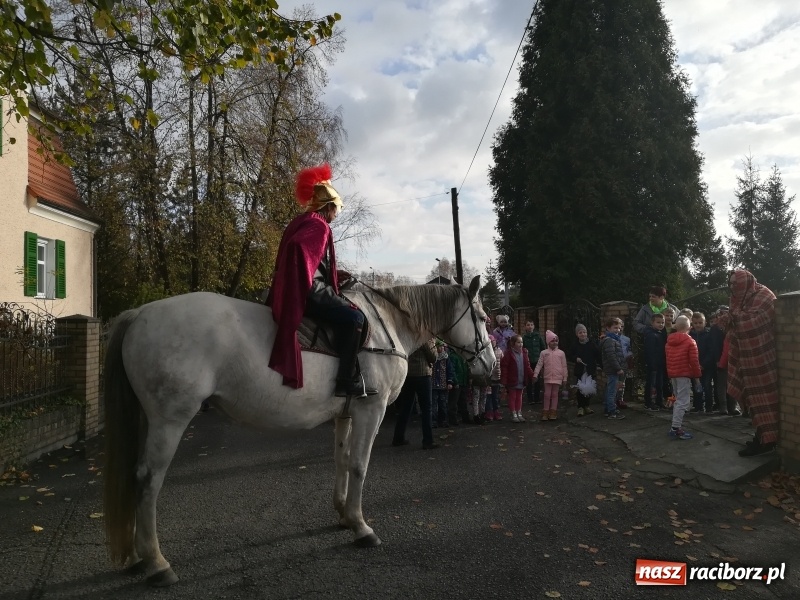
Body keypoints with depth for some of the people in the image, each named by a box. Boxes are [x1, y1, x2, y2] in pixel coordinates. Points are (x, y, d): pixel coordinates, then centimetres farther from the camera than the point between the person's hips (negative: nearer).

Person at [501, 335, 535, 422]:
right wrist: (503, 380, -17)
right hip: (512, 381, -5)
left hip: (521, 381, 5)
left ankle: (519, 414, 24)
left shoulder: (524, 352, 4)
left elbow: (527, 366, 11)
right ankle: (513, 415, 14)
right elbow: (504, 367, -14)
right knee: (512, 397, 6)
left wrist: (532, 374, -1)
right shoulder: (508, 353, -13)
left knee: (519, 397, 15)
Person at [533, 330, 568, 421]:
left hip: (558, 378, 0)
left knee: (555, 395, 7)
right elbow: (539, 364, -1)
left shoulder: (561, 353, 3)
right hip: (547, 377, 0)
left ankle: (553, 413, 14)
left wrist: (565, 378, 3)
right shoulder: (544, 353, 2)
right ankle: (545, 413, 11)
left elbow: (564, 366, 5)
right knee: (547, 395, 3)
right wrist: (535, 374, -9)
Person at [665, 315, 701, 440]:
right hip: (684, 374, -7)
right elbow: (694, 361, -11)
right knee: (683, 402, -7)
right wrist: (697, 377, -5)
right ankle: (676, 428, -11)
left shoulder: (669, 341, 11)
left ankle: (677, 425, 20)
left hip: (673, 374, 7)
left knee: (678, 400, 18)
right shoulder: (690, 341, -9)